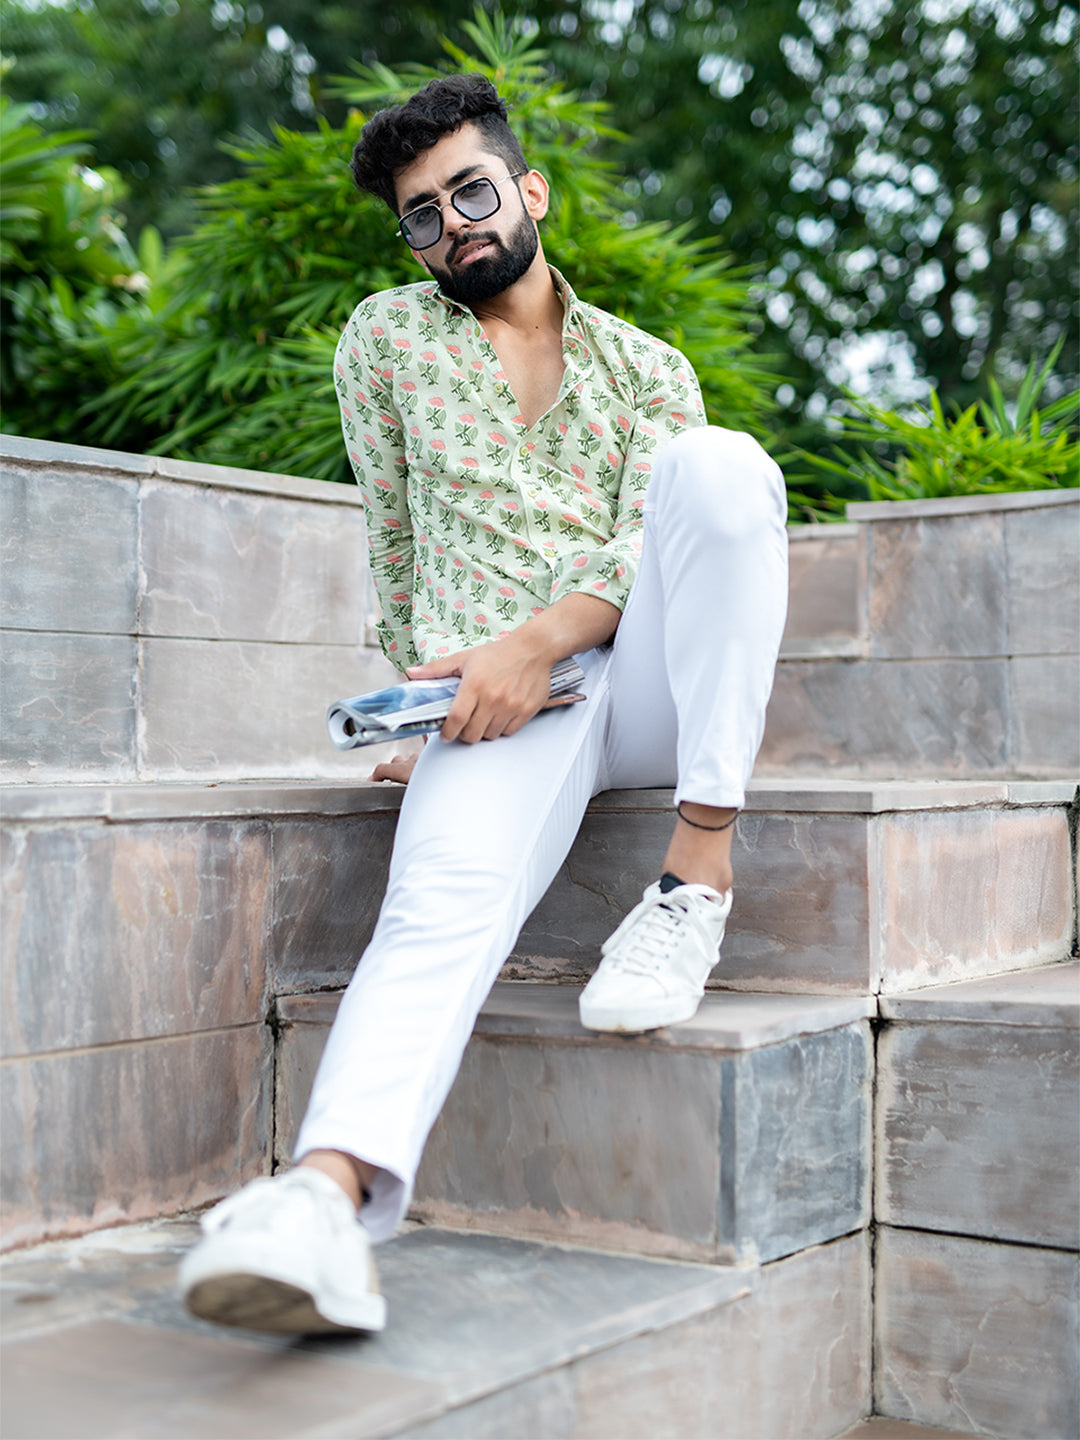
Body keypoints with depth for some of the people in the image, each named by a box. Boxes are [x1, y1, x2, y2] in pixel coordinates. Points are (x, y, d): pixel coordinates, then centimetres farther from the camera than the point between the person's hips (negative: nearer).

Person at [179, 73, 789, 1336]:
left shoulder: (645, 368, 19)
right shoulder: (385, 337, 19)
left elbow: (653, 548, 3)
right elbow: (392, 547, 19)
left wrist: (539, 638, -15)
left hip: (653, 681, 2)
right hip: (499, 704, -1)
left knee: (721, 466, -28)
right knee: (446, 898, -33)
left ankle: (699, 869, -28)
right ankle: (326, 1198, -55)